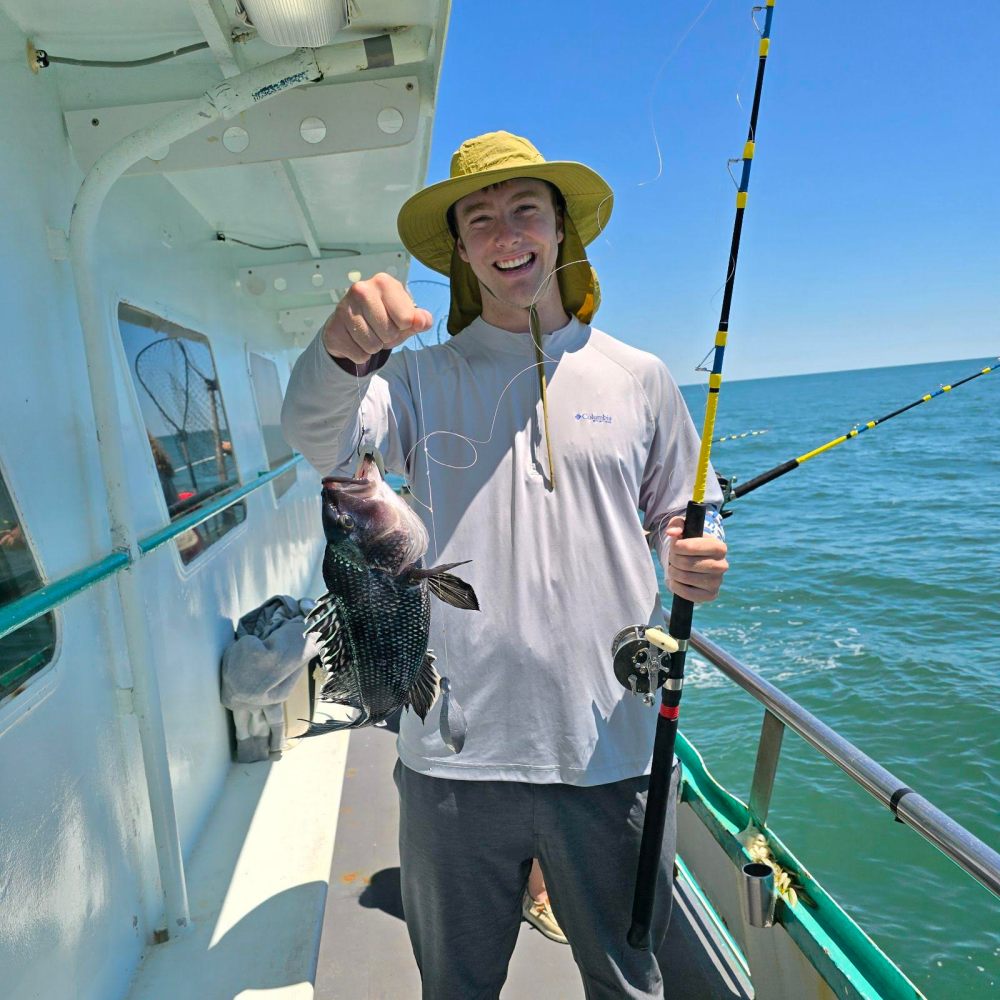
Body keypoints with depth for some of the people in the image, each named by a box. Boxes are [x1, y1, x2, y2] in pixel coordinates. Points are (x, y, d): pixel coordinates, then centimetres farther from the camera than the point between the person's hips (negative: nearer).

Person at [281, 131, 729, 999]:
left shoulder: (638, 378, 5)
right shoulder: (421, 380, 2)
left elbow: (685, 517, 13)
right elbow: (321, 440, -17)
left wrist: (694, 564, -10)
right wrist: (345, 355, -38)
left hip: (612, 754, 1)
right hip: (456, 755, 0)